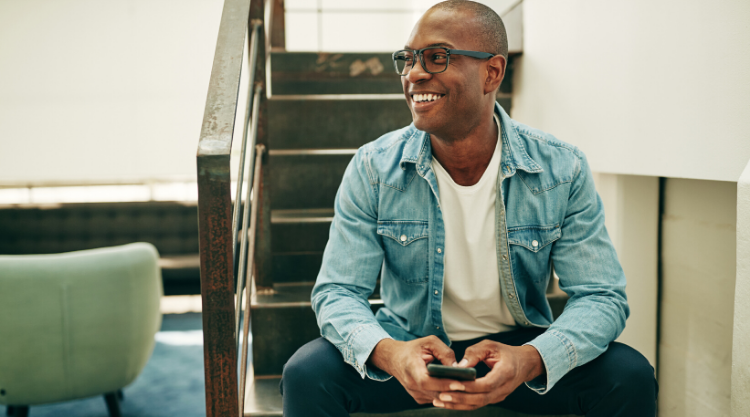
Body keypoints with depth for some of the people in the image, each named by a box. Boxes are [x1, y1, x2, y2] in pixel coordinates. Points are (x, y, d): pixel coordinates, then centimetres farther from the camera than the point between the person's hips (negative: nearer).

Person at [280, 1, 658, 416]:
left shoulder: (562, 172, -11)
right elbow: (337, 292, -11)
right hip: (406, 346, 0)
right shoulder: (373, 169, -10)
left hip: (515, 346, 1)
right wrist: (387, 352, -34)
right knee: (306, 373, -25)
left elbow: (602, 297, -12)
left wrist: (531, 360, -33)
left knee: (629, 377, -22)